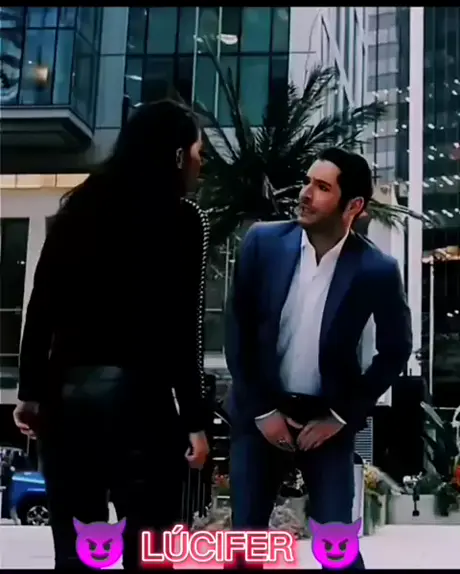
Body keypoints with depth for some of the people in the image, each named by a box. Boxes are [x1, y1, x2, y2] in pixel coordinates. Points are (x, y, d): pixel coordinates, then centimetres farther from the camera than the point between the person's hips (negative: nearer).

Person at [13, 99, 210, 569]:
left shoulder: (79, 205, 12)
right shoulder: (182, 220, -2)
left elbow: (41, 306, 9)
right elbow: (180, 329, -9)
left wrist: (30, 390, 14)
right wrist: (195, 418, -5)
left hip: (66, 390, 6)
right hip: (138, 392, -5)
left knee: (74, 547, 11)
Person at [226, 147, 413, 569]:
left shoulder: (376, 270, -12)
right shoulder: (263, 242, -8)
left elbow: (397, 349, 0)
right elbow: (238, 330, -2)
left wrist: (344, 416, -3)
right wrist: (260, 410, -5)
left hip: (327, 417, -1)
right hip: (261, 412, 2)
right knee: (246, 536, 7)